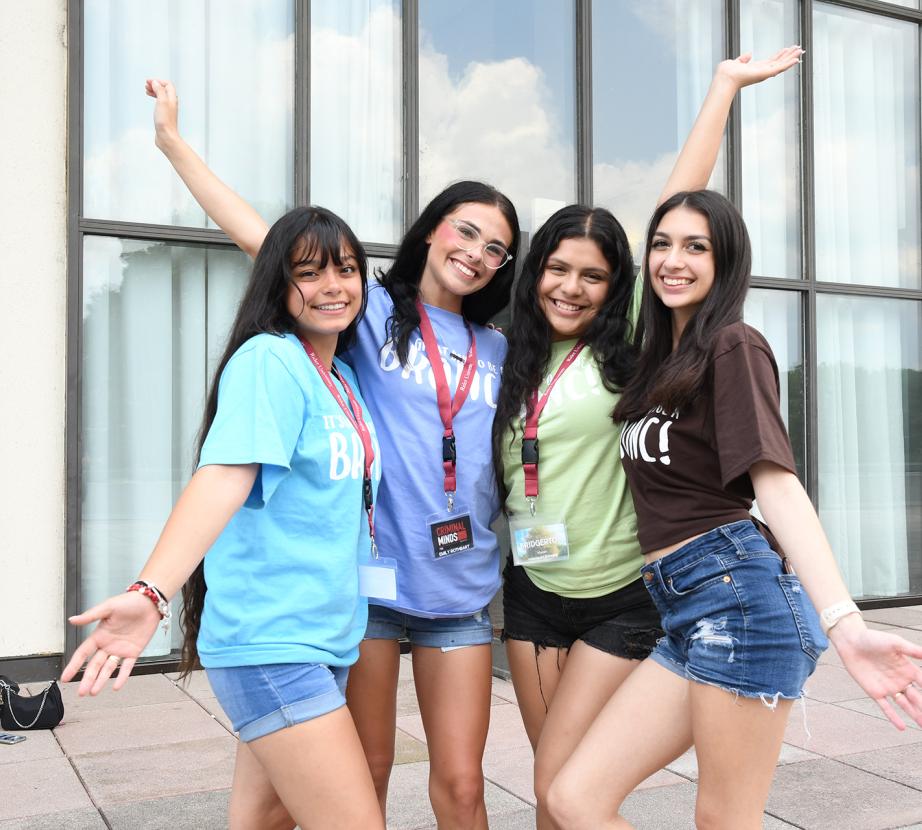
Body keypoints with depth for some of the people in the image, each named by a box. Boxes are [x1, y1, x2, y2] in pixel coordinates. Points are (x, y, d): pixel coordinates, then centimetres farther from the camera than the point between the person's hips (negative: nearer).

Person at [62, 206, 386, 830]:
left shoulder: (345, 379, 14)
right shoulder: (268, 360, -11)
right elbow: (225, 476, -26)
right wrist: (152, 592, -38)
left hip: (327, 638, 8)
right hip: (269, 642, -8)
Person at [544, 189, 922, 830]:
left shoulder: (733, 346, -3)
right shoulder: (660, 356, 21)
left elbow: (777, 483, -15)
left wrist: (844, 622, -26)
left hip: (738, 592, -8)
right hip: (682, 613, 8)